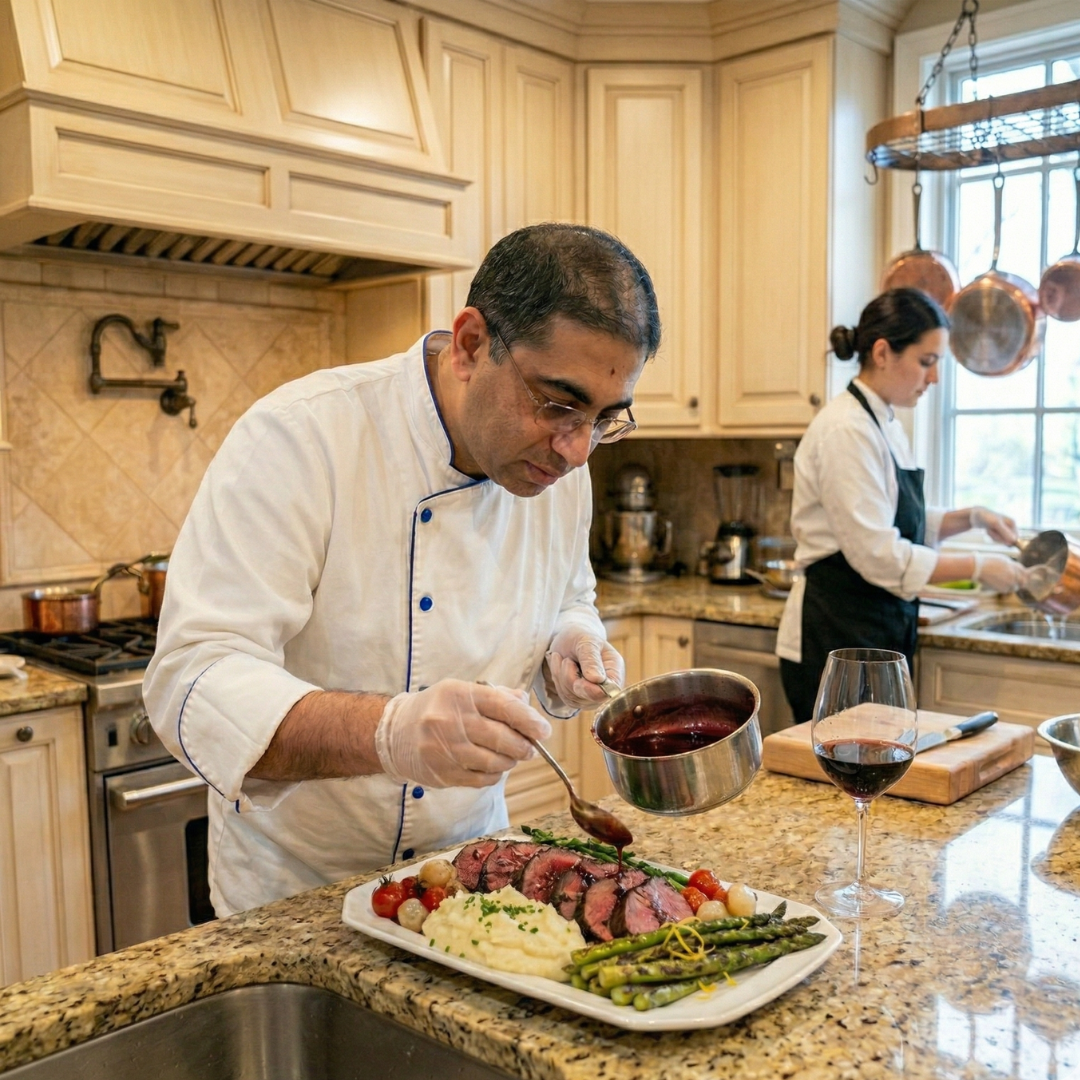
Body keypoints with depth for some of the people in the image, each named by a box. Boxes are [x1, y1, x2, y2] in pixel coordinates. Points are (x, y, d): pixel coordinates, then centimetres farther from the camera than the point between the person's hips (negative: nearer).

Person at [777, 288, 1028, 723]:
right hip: (834, 639, -9)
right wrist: (977, 567, -12)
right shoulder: (846, 430, -18)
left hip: (879, 636, 9)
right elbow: (878, 554, -21)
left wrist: (971, 517, 10)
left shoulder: (885, 425, 11)